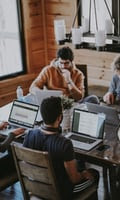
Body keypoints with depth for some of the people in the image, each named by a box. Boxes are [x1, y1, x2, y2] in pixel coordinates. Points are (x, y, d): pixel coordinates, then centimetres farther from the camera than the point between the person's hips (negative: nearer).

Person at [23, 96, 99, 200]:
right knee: (94, 173, 20)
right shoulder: (64, 144, -35)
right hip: (60, 192, -6)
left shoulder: (29, 135, -17)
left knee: (80, 164, 29)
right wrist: (84, 175, 1)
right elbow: (74, 179, -23)